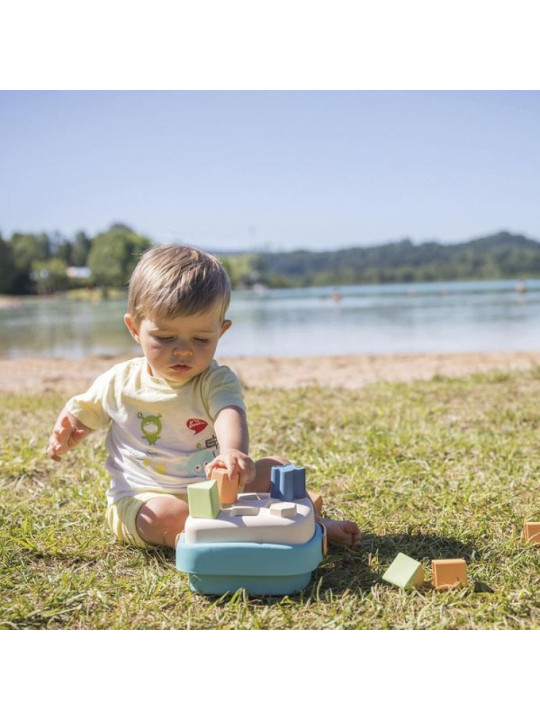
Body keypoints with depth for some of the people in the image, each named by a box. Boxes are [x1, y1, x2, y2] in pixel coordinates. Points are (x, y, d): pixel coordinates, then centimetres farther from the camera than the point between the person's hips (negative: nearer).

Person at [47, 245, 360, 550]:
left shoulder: (216, 381, -8)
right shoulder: (119, 382, -2)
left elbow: (230, 416, -30)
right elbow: (83, 411, 16)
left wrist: (234, 452, -55)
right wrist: (67, 431, -11)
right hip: (143, 502, -1)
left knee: (275, 466, -10)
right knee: (166, 514, -35)